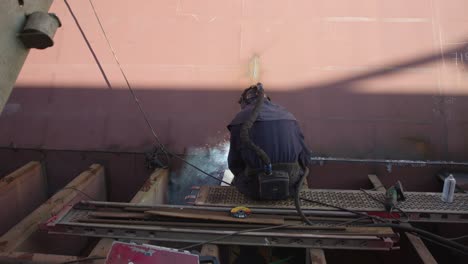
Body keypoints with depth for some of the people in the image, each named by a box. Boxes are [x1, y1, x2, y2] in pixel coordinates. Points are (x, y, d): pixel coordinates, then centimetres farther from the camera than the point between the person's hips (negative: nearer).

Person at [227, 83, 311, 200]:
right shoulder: (287, 115, 11)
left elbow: (234, 161, 3)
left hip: (257, 186, -2)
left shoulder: (240, 119, 1)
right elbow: (304, 155, 9)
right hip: (290, 184, 3)